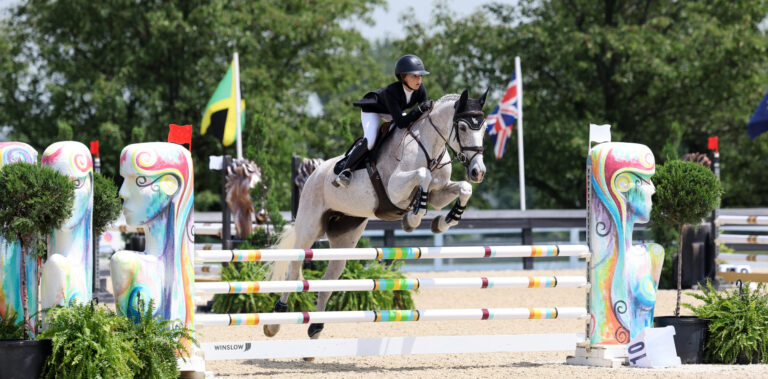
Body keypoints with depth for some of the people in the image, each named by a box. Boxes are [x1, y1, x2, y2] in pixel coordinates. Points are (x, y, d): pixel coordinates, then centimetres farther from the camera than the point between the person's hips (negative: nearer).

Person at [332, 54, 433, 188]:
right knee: (370, 141, -29)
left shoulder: (420, 90, -25)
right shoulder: (391, 91, -42)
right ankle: (345, 171, -14)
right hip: (372, 109, -7)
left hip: (389, 113, 7)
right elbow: (400, 122, -45)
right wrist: (420, 109, -53)